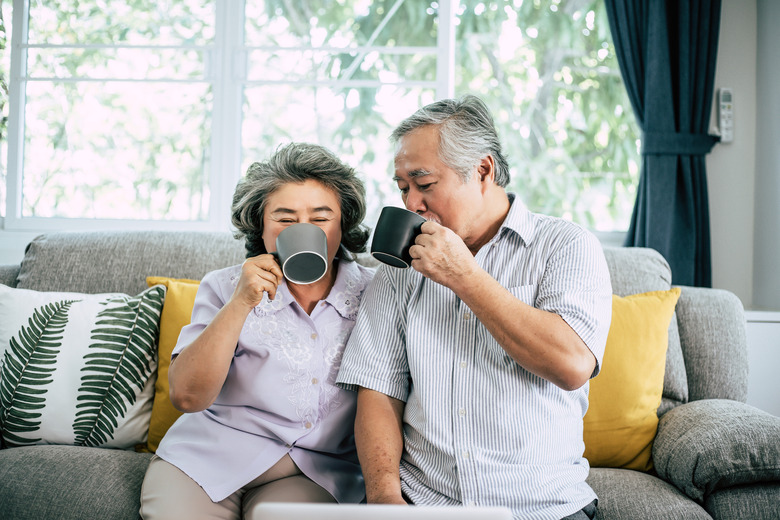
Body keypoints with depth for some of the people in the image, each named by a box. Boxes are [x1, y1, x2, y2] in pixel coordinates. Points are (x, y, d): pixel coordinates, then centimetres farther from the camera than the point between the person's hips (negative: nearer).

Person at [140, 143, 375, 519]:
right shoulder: (224, 287, 3)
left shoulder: (372, 294, 2)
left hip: (313, 473, 0)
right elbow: (187, 397, -8)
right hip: (207, 457, 1)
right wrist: (240, 304, -18)